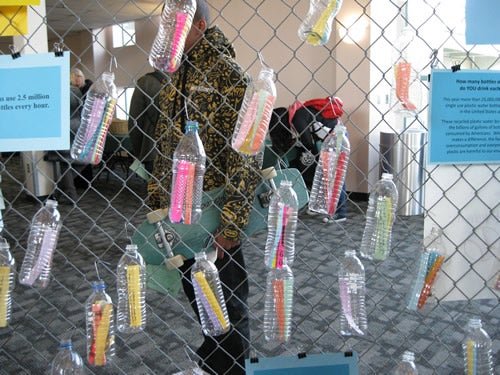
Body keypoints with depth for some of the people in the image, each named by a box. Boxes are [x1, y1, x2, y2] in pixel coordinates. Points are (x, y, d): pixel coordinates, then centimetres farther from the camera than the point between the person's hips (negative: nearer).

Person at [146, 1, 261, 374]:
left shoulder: (226, 72, -13)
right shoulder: (173, 78, 11)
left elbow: (245, 156, -17)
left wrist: (231, 225, -20)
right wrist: (155, 206, 14)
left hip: (216, 215, -7)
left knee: (228, 301, 8)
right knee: (195, 294, 20)